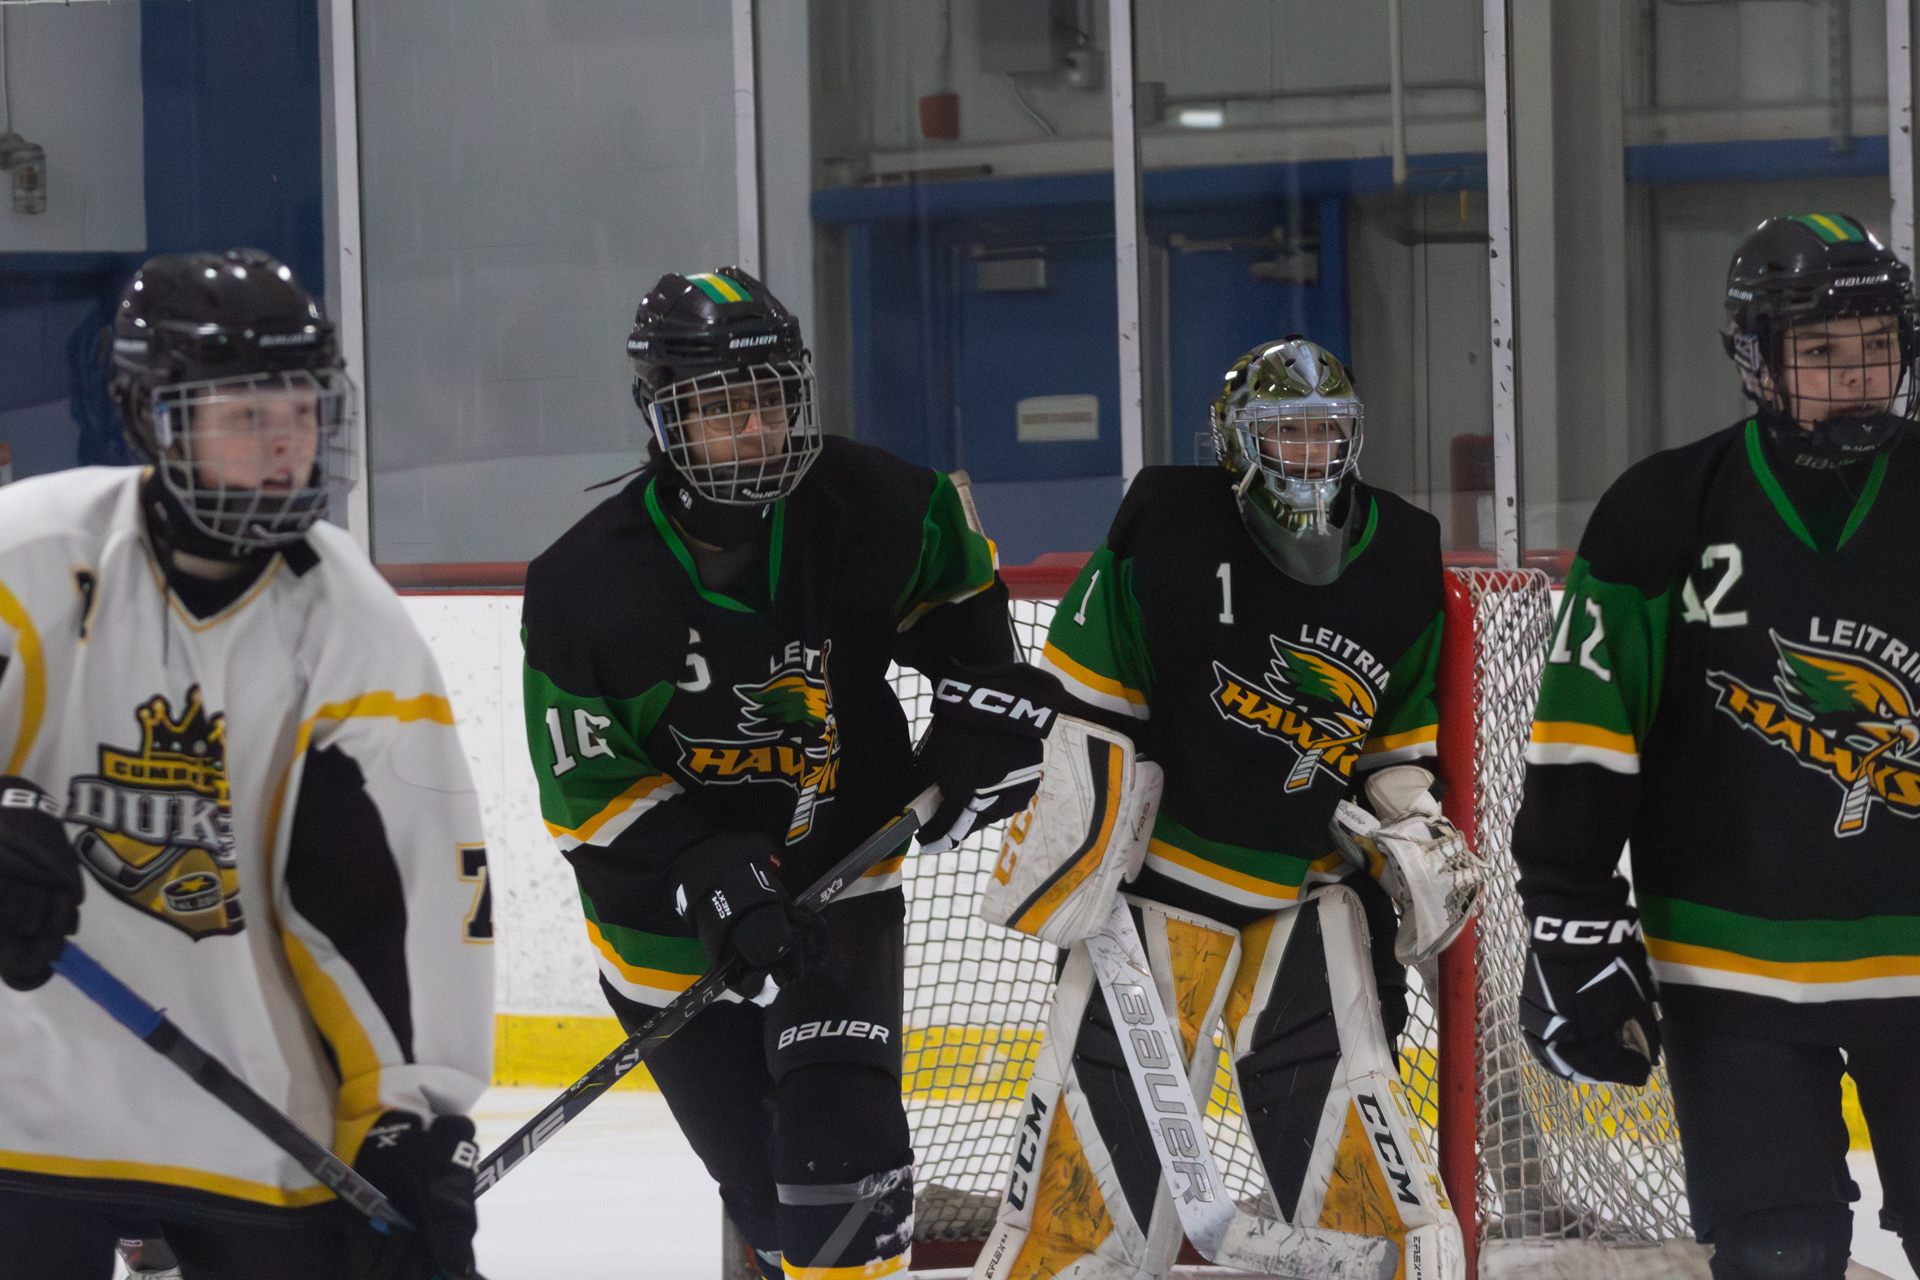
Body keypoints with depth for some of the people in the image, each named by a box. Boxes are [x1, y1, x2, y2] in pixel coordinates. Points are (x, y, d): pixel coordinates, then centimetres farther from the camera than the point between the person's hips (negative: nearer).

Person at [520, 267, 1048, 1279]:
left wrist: (981, 707, 0)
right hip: (672, 918, -1)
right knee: (763, 1183, 3)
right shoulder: (584, 586, -18)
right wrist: (718, 886, -26)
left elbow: (957, 581, 12)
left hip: (838, 869, 1)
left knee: (842, 1135, -16)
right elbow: (589, 788, -14)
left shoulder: (867, 509, -12)